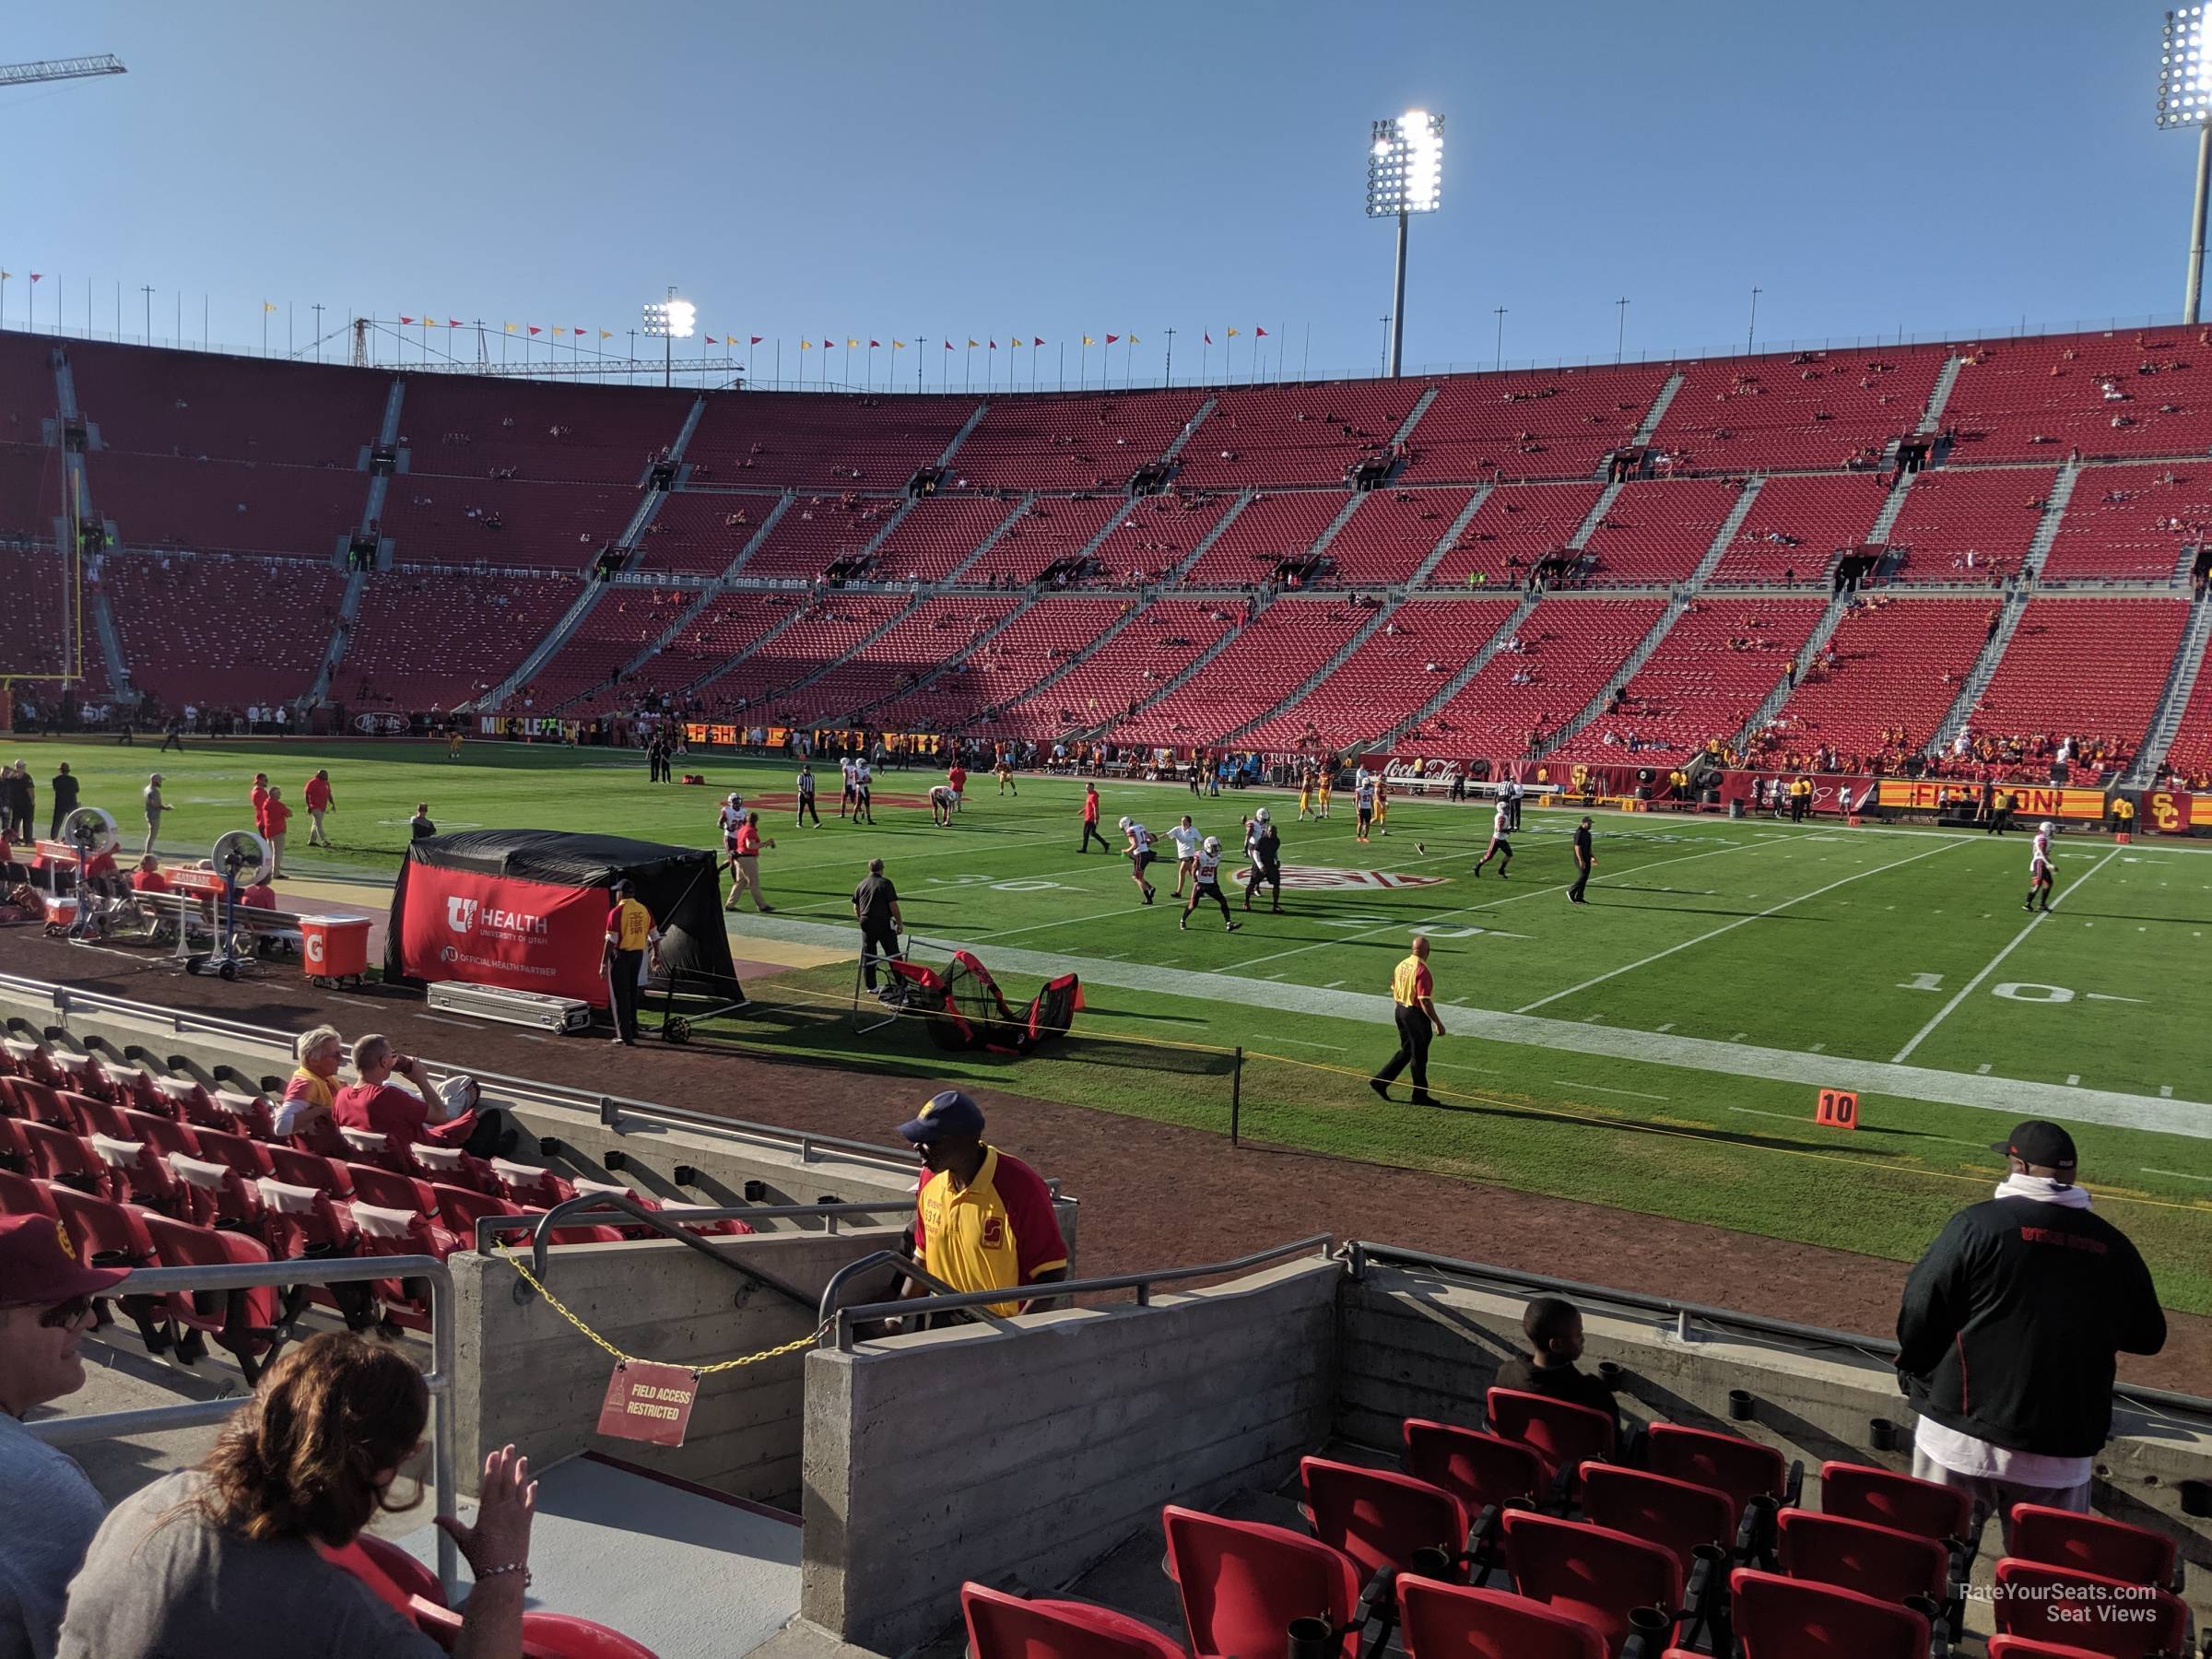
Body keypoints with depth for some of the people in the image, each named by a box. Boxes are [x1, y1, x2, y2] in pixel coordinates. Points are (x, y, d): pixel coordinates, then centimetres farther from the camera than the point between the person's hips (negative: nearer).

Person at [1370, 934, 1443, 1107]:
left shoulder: (1402, 965, 4)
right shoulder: (1422, 970, -22)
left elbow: (1394, 991, 13)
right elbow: (1425, 1001, -24)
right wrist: (1438, 1023, -19)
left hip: (1400, 1010, 8)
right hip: (1416, 1014, -8)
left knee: (1406, 1051, 19)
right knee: (1419, 1056, 4)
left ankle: (1380, 1081, 15)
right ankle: (1420, 1096, 15)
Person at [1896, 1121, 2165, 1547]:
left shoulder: (1978, 1223, -8)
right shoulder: (2111, 1244, 2)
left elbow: (1920, 1309, -8)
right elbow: (2148, 1338, 14)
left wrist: (1912, 1371, 10)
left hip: (1964, 1430, -3)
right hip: (2062, 1449, 3)